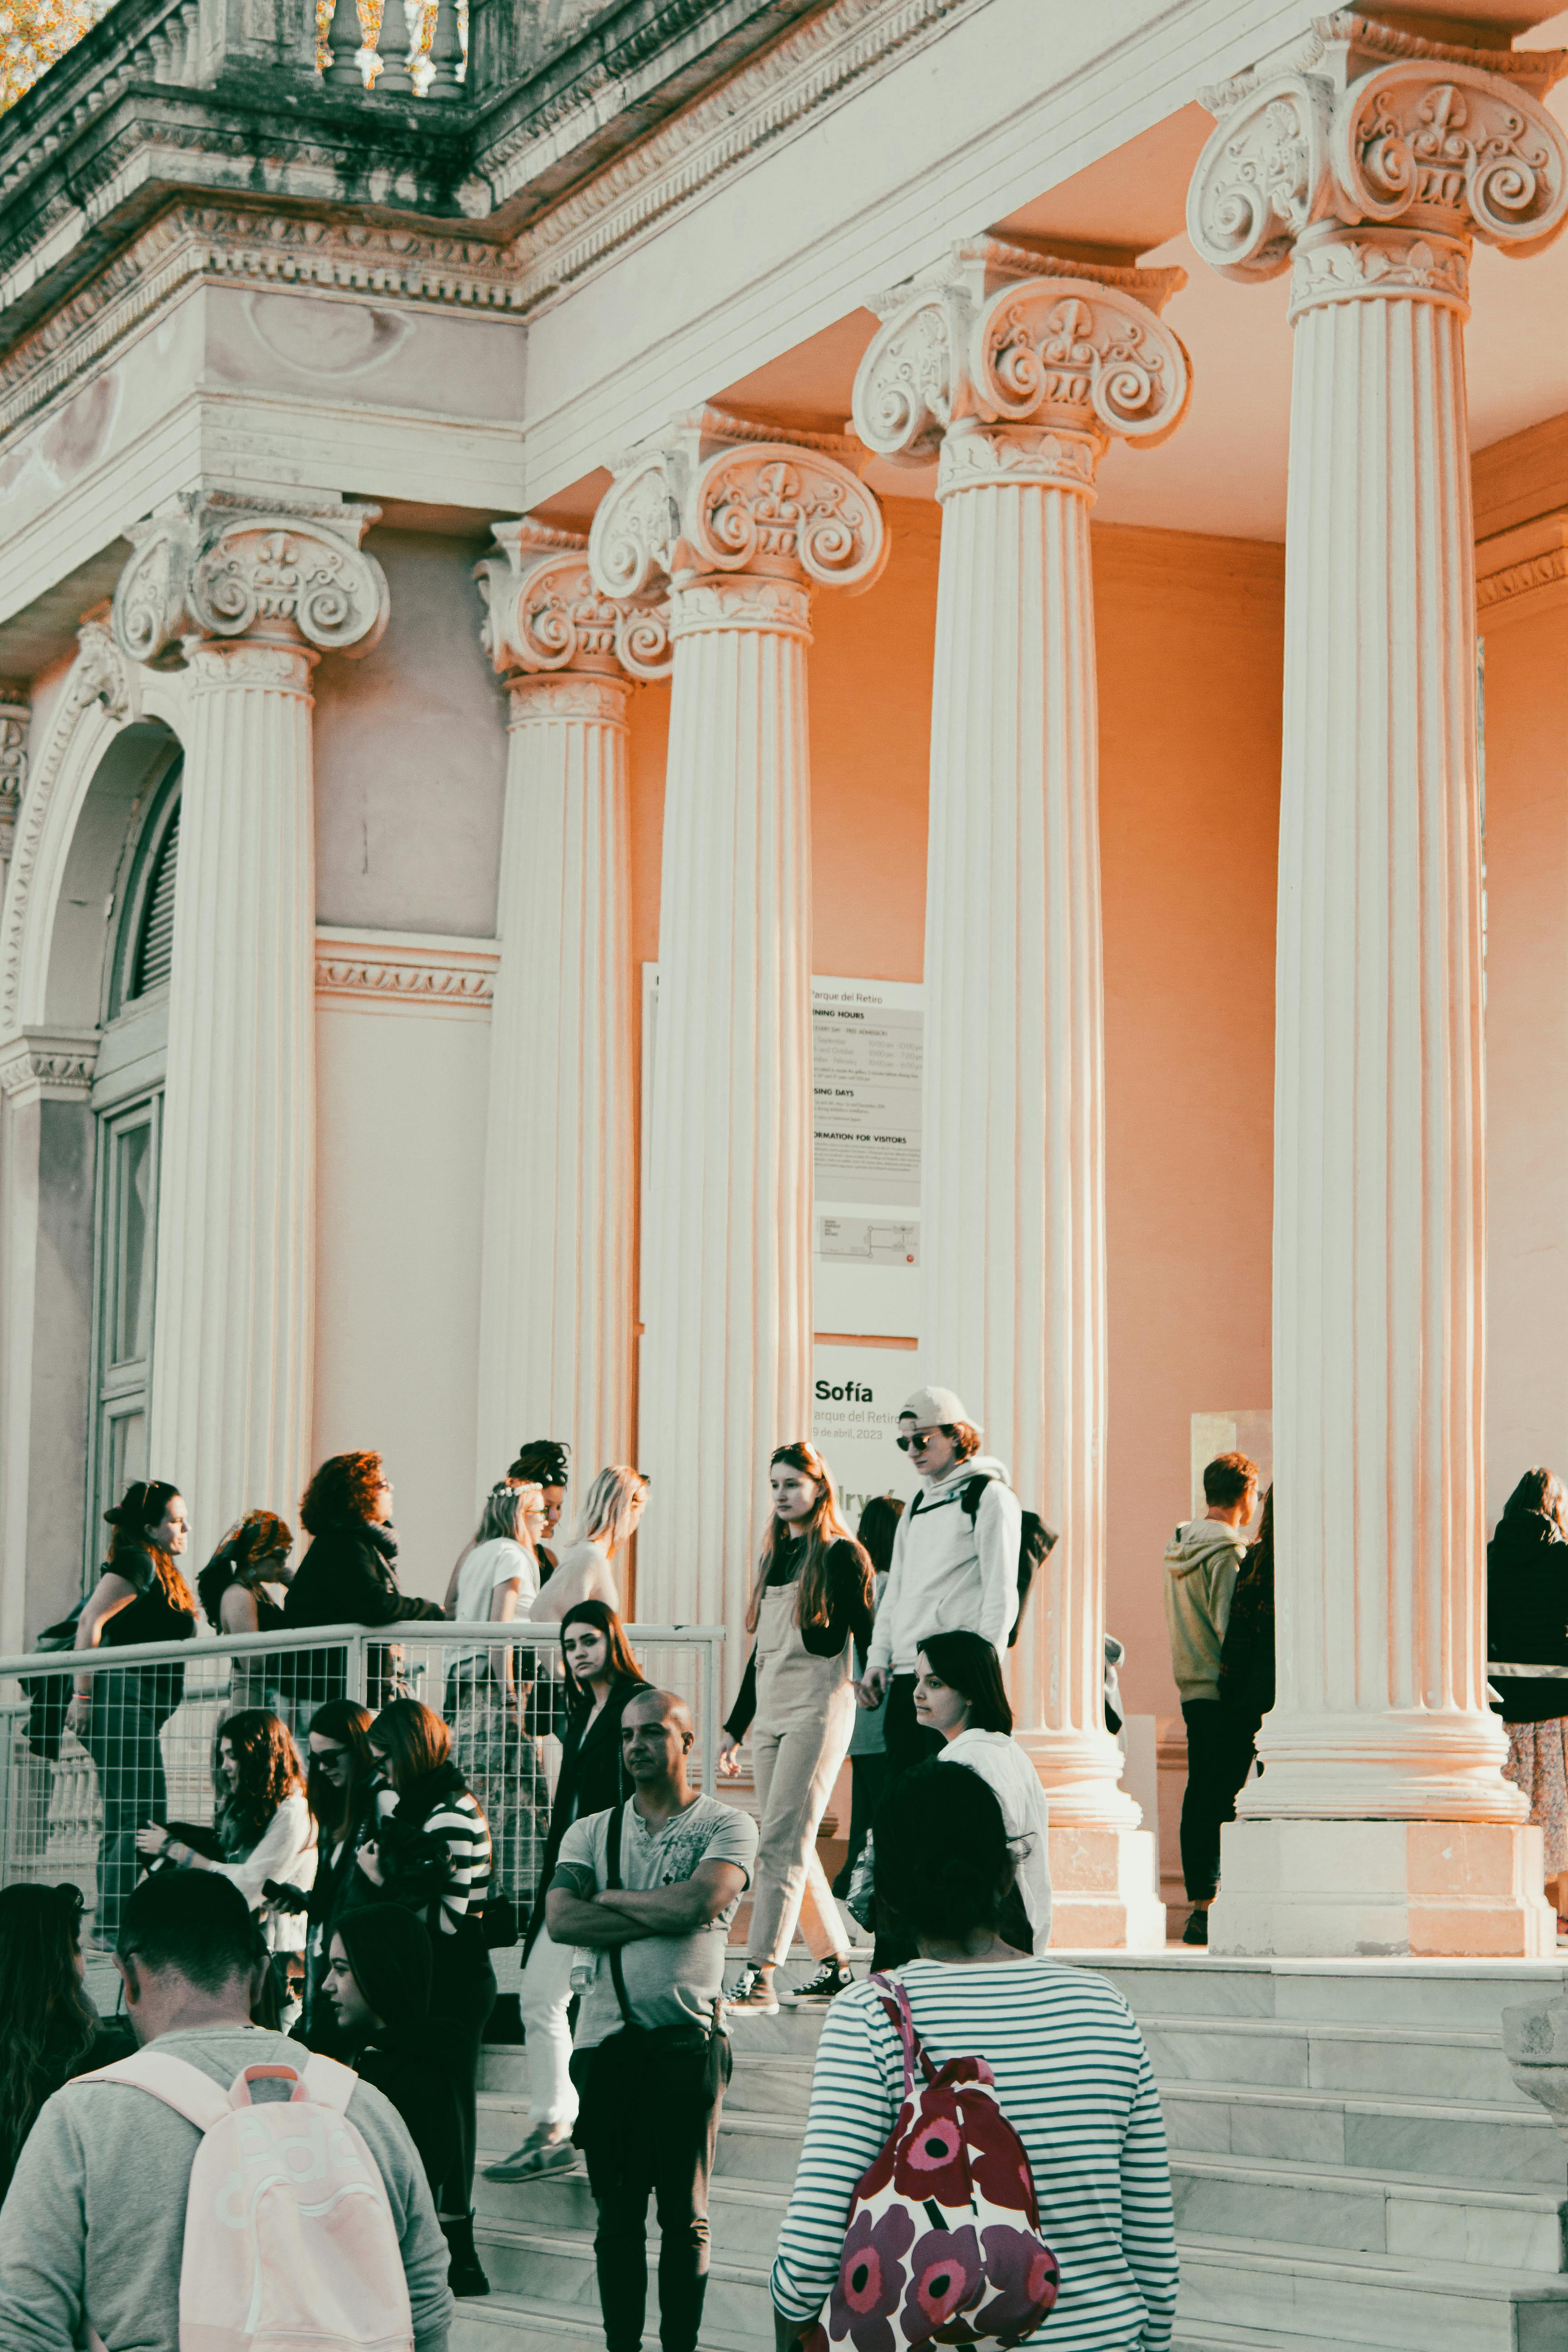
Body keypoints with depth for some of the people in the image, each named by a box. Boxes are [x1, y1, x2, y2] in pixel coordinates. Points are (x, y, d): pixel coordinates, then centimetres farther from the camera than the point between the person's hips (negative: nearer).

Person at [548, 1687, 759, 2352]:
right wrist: (665, 1916, -9)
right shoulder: (590, 1832, 13)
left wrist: (607, 1899, -3)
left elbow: (701, 1902, -14)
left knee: (685, 2214, 1)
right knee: (617, 2213, 5)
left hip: (688, 2037, -2)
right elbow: (561, 1919, -4)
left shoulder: (726, 1827, 4)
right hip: (606, 2038, 2)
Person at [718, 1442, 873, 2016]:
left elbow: (868, 1640, -7)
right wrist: (735, 1726, 20)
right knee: (795, 1848, 8)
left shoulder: (841, 1556, -5)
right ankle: (835, 1966, 16)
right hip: (770, 1714, 8)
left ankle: (758, 1979, -18)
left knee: (781, 1844, -14)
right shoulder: (773, 1557, 17)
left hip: (819, 1710, -8)